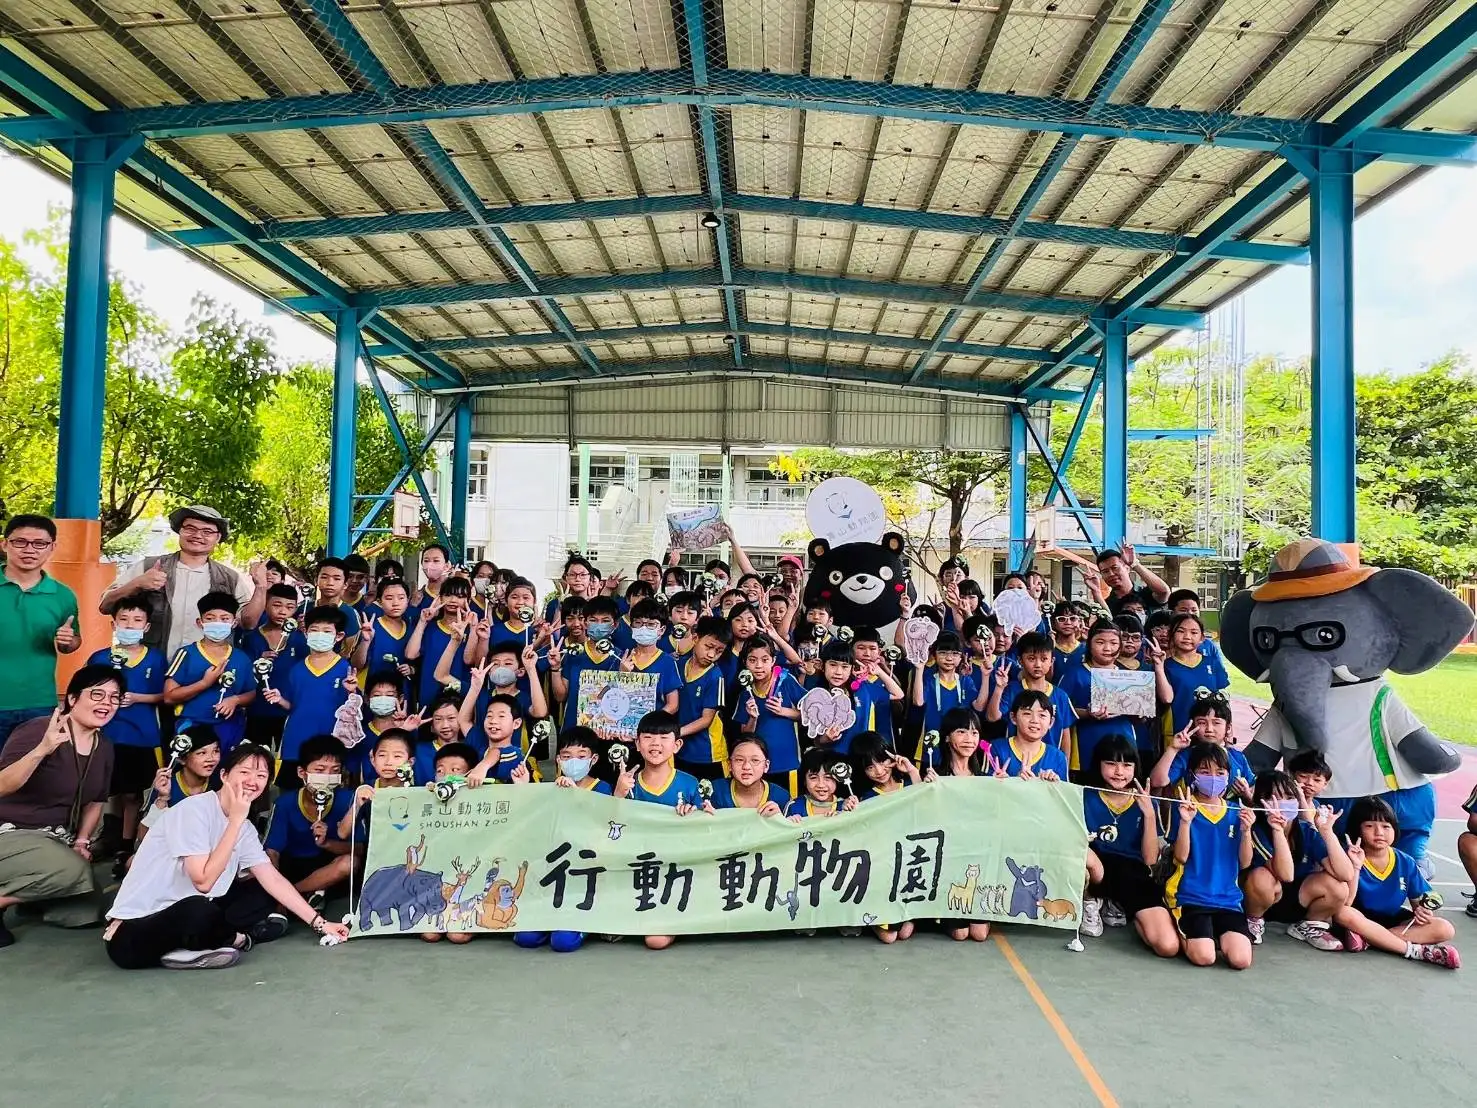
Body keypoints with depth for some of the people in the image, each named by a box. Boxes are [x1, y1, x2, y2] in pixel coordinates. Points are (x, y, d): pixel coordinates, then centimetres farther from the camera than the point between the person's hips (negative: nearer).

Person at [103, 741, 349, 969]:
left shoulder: (244, 828, 5)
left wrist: (319, 923, 2)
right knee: (200, 911, -38)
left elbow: (273, 880, 6)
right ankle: (236, 939, -7)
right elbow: (203, 881, -24)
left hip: (188, 916, 9)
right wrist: (236, 820, -22)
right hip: (132, 933, -9)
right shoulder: (194, 810, -18)